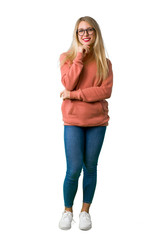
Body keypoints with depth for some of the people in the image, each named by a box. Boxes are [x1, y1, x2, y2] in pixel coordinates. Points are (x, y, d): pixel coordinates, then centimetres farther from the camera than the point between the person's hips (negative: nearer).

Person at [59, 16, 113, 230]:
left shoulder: (104, 62, 4)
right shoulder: (67, 57, 3)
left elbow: (106, 91, -9)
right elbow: (68, 84, -12)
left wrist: (75, 95, -13)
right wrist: (79, 56, -14)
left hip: (97, 121, 1)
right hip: (73, 120, -1)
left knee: (90, 167, 9)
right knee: (74, 170, -4)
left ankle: (85, 211, 25)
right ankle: (67, 210, 20)